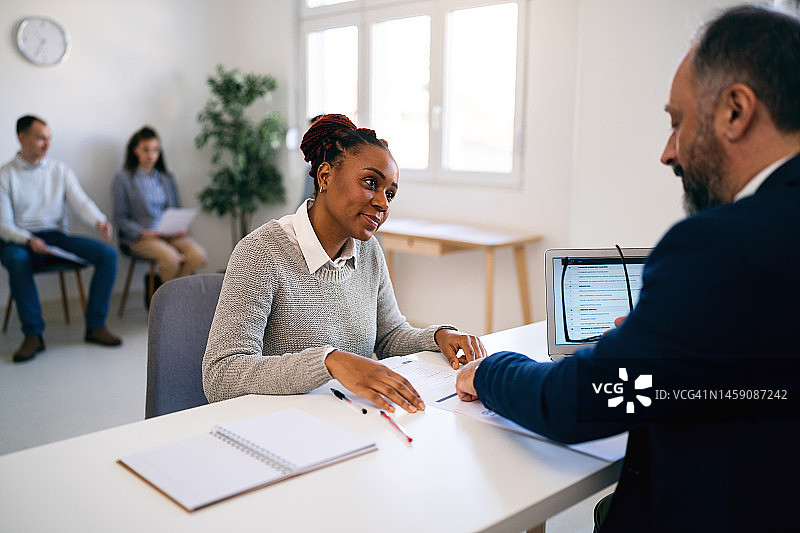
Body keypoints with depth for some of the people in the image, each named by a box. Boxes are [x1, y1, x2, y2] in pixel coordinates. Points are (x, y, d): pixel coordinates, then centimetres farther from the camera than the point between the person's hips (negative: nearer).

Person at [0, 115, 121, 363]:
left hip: (57, 236, 4)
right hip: (20, 240, -3)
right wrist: (29, 240, -25)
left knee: (108, 254, -19)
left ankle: (95, 326, -14)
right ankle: (33, 334, -26)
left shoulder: (60, 170, 11)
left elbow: (81, 202, 0)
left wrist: (99, 221, -23)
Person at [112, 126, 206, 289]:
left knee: (197, 254, -26)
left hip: (171, 234, 5)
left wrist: (180, 229, -1)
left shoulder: (166, 178, 20)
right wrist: (143, 233, -15)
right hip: (139, 237, -4)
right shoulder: (123, 178, 5)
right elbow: (120, 219, 1)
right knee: (171, 257, -34)